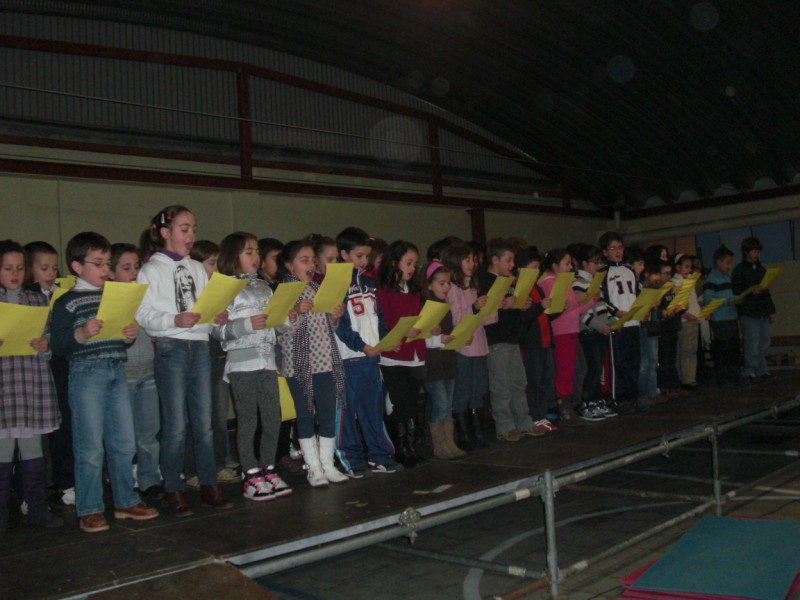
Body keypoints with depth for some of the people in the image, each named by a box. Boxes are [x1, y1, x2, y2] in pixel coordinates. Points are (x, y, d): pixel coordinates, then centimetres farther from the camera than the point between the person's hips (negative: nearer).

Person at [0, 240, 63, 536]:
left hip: (34, 383, 3)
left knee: (33, 450, 9)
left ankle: (38, 510, 17)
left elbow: (50, 342, 14)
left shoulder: (37, 300, 13)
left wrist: (45, 346, -7)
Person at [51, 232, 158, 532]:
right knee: (90, 447, 0)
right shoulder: (67, 302, -4)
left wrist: (130, 335, -1)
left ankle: (126, 501, 23)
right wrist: (81, 334, -26)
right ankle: (90, 510, 12)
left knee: (124, 443, 11)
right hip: (87, 375, -6)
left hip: (117, 372, 6)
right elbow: (58, 345, -9)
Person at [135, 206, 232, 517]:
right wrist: (176, 320, -23)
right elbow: (144, 314, -9)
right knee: (175, 425, -2)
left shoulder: (197, 268, 16)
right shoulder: (152, 269, 0)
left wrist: (218, 317, -5)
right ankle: (173, 492, 10)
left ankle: (209, 486, 16)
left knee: (204, 423, 7)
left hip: (200, 346, 5)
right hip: (171, 348, -5)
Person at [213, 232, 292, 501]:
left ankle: (268, 471, 20)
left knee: (273, 418, 7)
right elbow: (217, 330, -12)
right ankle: (252, 477, 9)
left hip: (267, 360, 6)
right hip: (242, 362, -6)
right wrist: (247, 324, -22)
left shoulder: (264, 287, 16)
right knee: (248, 420, 0)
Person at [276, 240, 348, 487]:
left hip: (326, 360, 5)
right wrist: (296, 311, -25)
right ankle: (313, 468, 12)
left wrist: (336, 316, -1)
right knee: (305, 414, 3)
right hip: (299, 362, -5)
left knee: (329, 413, 5)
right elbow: (279, 329, -12)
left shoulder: (319, 288, 13)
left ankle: (328, 464, 16)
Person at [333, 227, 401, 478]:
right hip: (349, 356, -7)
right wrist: (361, 345, -18)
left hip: (372, 354, 7)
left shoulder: (369, 282, 16)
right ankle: (352, 461, 9)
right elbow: (339, 323, -13)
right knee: (348, 409, 0)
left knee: (374, 406, 11)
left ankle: (379, 455, 20)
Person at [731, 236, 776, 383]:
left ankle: (761, 371, 19)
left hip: (762, 312, 7)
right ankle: (749, 373, 1)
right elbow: (735, 290, -11)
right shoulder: (739, 270, -3)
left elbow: (766, 291, 21)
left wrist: (770, 310, 19)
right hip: (748, 312, -7)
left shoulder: (761, 269, 18)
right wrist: (752, 291, -23)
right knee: (752, 344, -7)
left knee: (765, 342, 9)